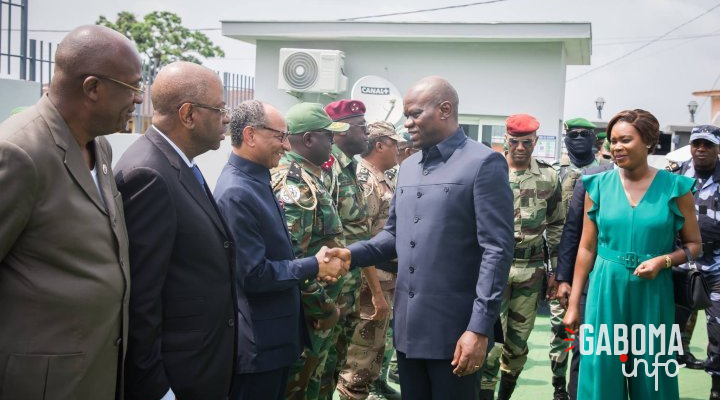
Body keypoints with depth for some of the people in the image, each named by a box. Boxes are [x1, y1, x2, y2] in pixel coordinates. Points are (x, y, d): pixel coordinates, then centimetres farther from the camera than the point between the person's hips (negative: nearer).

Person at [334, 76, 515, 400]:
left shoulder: (483, 164, -9)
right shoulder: (408, 167, 13)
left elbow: (497, 251, -14)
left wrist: (480, 328, -18)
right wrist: (351, 255, -2)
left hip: (454, 328, -6)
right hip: (408, 325, 7)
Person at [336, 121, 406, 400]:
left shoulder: (383, 180, 11)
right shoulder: (363, 181, -19)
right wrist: (376, 292, -25)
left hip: (388, 276, 10)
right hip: (373, 279, -10)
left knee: (377, 340, 24)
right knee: (363, 349, -1)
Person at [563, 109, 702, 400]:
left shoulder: (675, 187, -3)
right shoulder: (598, 185, 1)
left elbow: (694, 244, 5)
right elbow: (587, 248, 5)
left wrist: (663, 260, -15)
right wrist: (574, 303, 5)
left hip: (652, 291, -1)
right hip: (606, 289, 1)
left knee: (651, 376, 10)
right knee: (602, 371, 6)